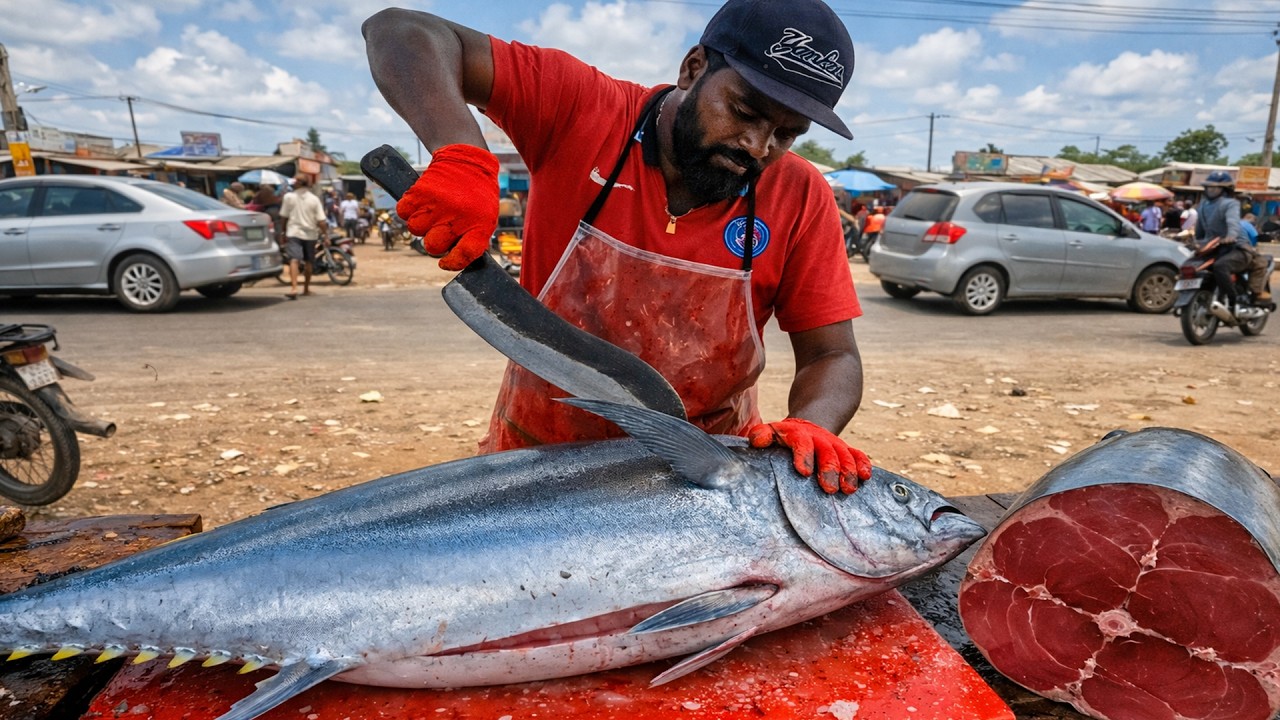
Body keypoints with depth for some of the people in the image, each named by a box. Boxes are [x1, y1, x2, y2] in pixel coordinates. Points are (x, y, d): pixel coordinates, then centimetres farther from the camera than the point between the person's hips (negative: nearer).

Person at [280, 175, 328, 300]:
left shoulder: (289, 197, -1)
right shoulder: (314, 199, 1)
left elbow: (284, 217, 5)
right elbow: (321, 221, -6)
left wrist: (283, 232, 18)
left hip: (294, 232, -2)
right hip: (310, 233, 2)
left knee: (294, 260, -13)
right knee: (308, 262, 16)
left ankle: (294, 288, -30)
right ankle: (306, 288, 27)